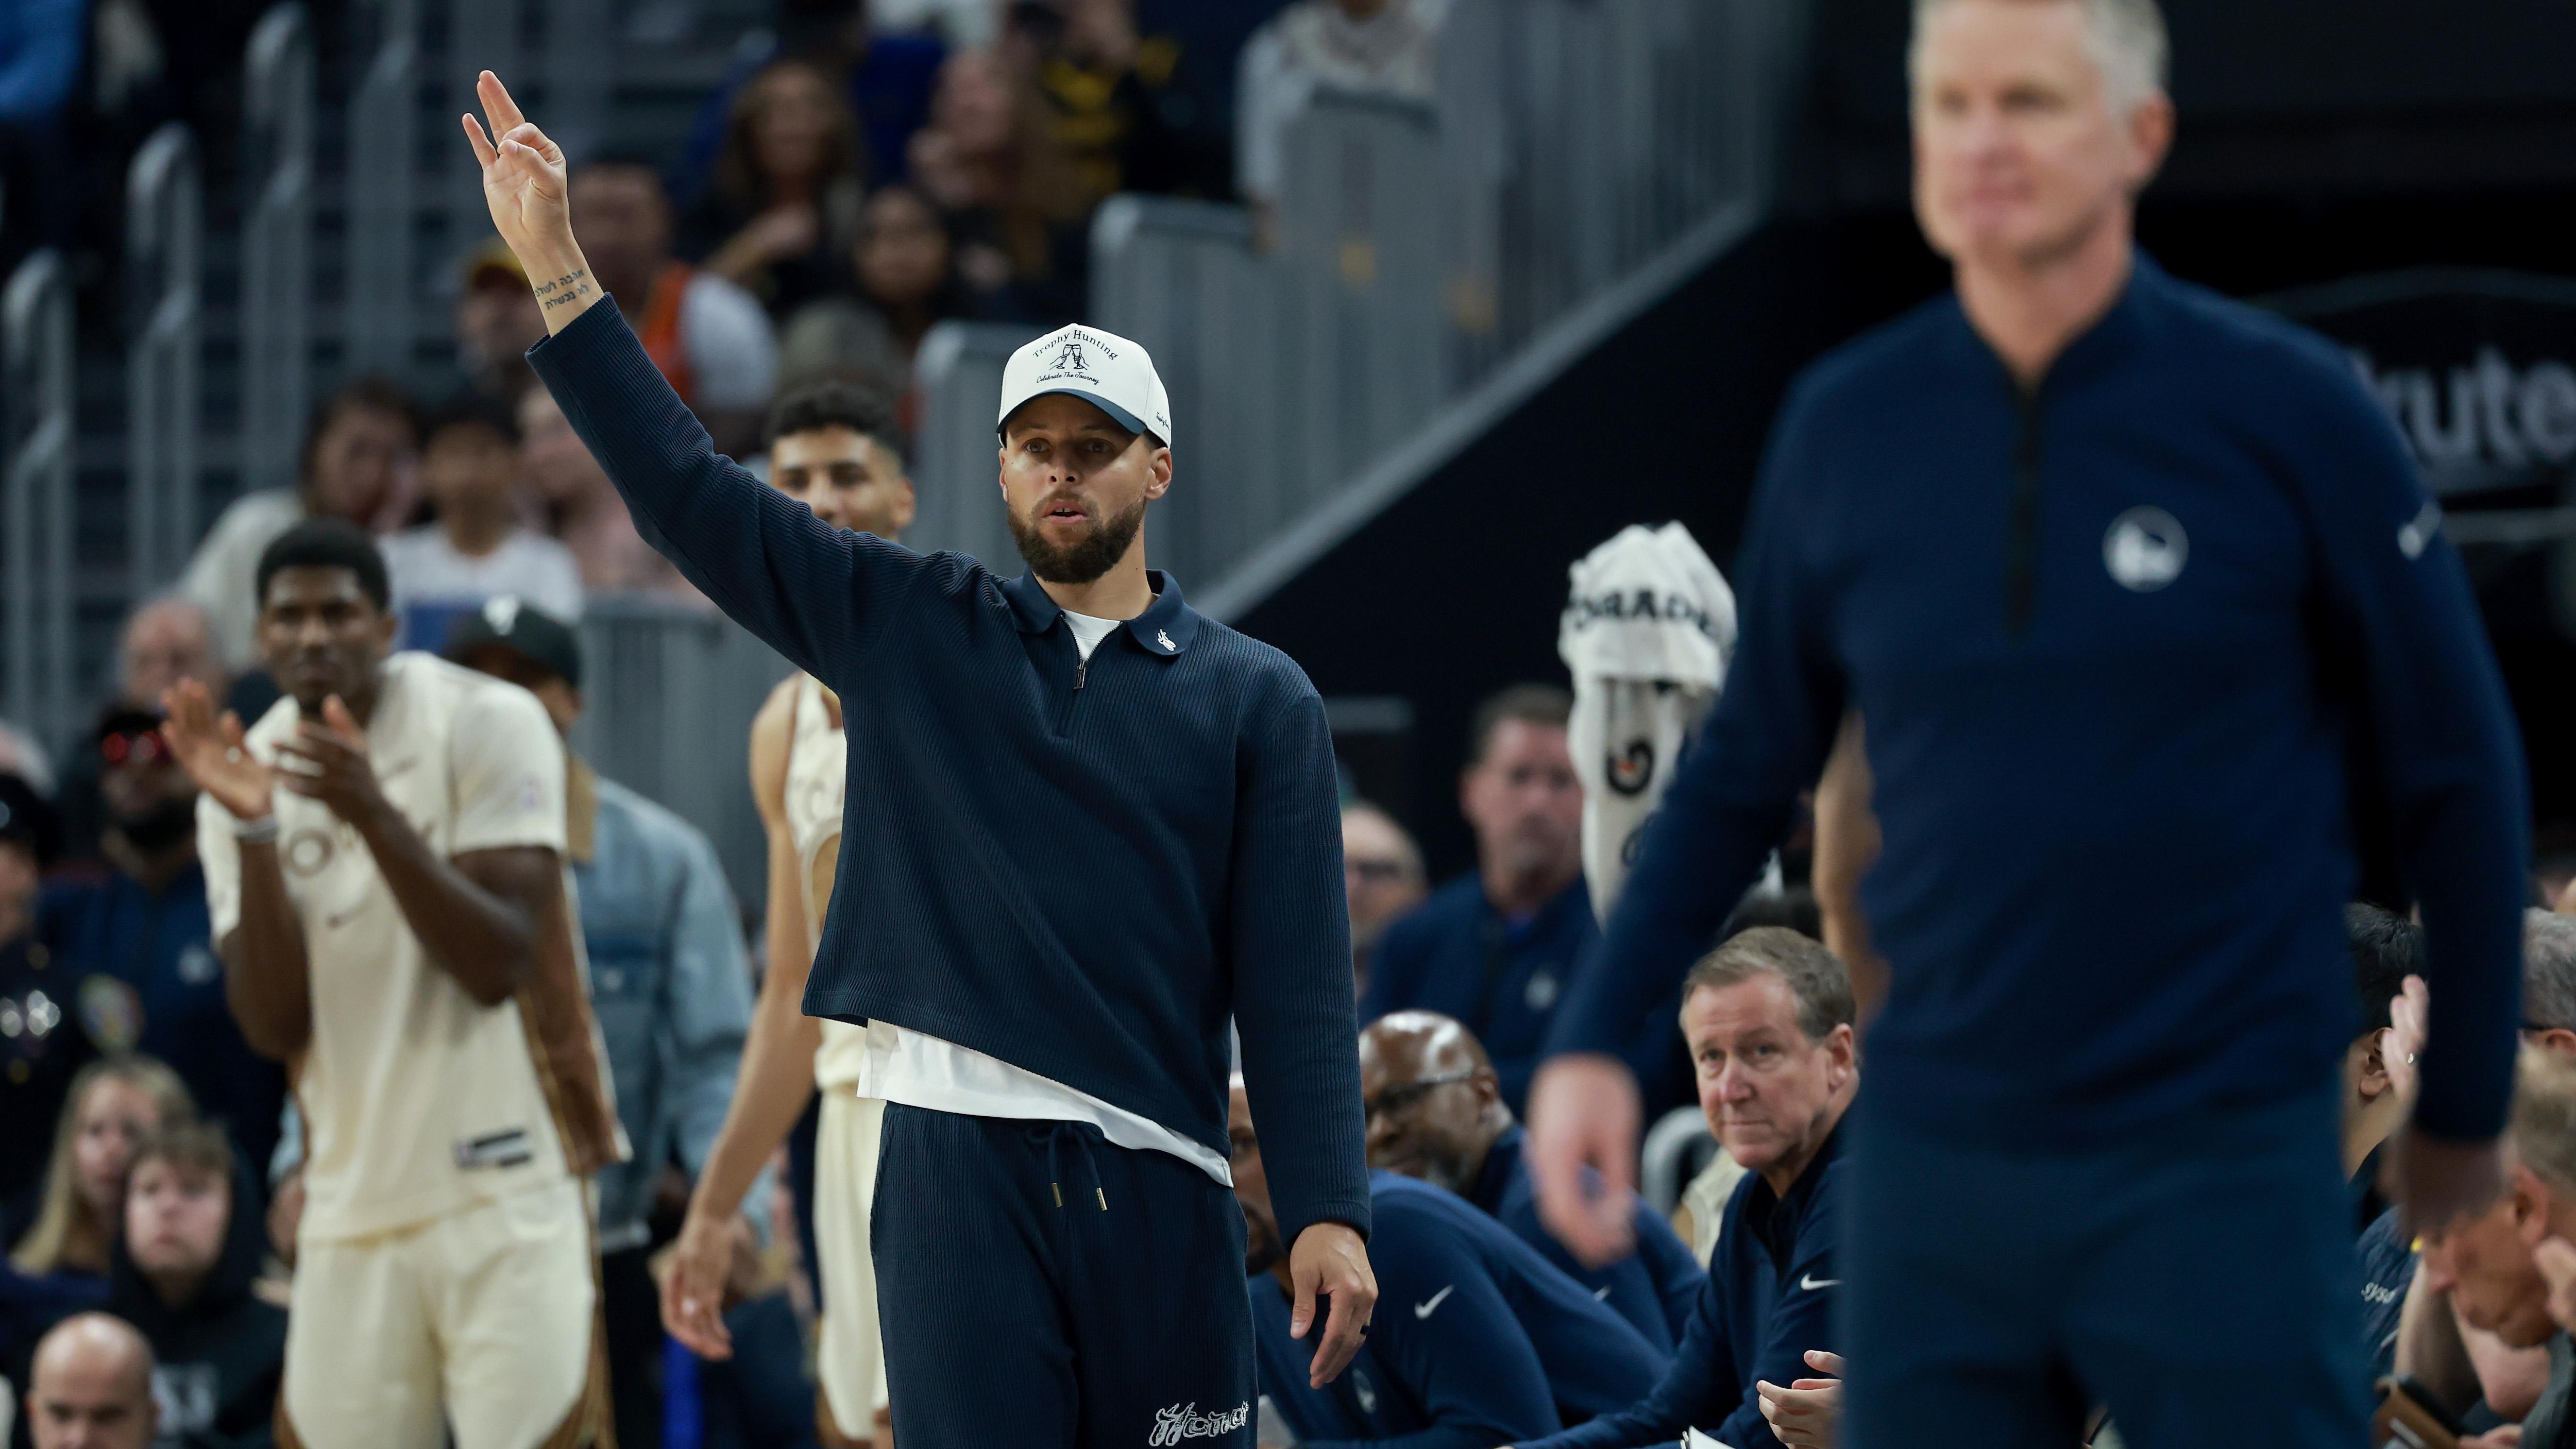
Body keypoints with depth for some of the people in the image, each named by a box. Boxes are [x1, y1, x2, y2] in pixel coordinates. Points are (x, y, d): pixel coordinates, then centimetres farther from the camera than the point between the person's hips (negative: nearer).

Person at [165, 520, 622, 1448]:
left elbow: (496, 967, -15)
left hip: (503, 1186, -4)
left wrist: (373, 813, -25)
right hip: (353, 1199, 5)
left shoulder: (486, 725, -7)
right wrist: (253, 832, -13)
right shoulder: (249, 769, 6)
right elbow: (274, 1027, -2)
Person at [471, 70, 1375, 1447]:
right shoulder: (914, 631, 13)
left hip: (1159, 1178, 0)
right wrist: (554, 257, 3)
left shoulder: (1257, 699, 10)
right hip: (957, 1166, 0)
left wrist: (1328, 1210, -6)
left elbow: (1296, 975, 4)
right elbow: (689, 493, 10)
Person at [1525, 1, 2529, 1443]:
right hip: (1937, 1156, 3)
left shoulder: (2290, 409, -6)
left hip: (2223, 1162, -3)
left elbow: (2455, 777, 3)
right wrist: (1596, 1037, 4)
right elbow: (1745, 769, 14)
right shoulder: (1847, 427, 3)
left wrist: (2466, 1108, 10)